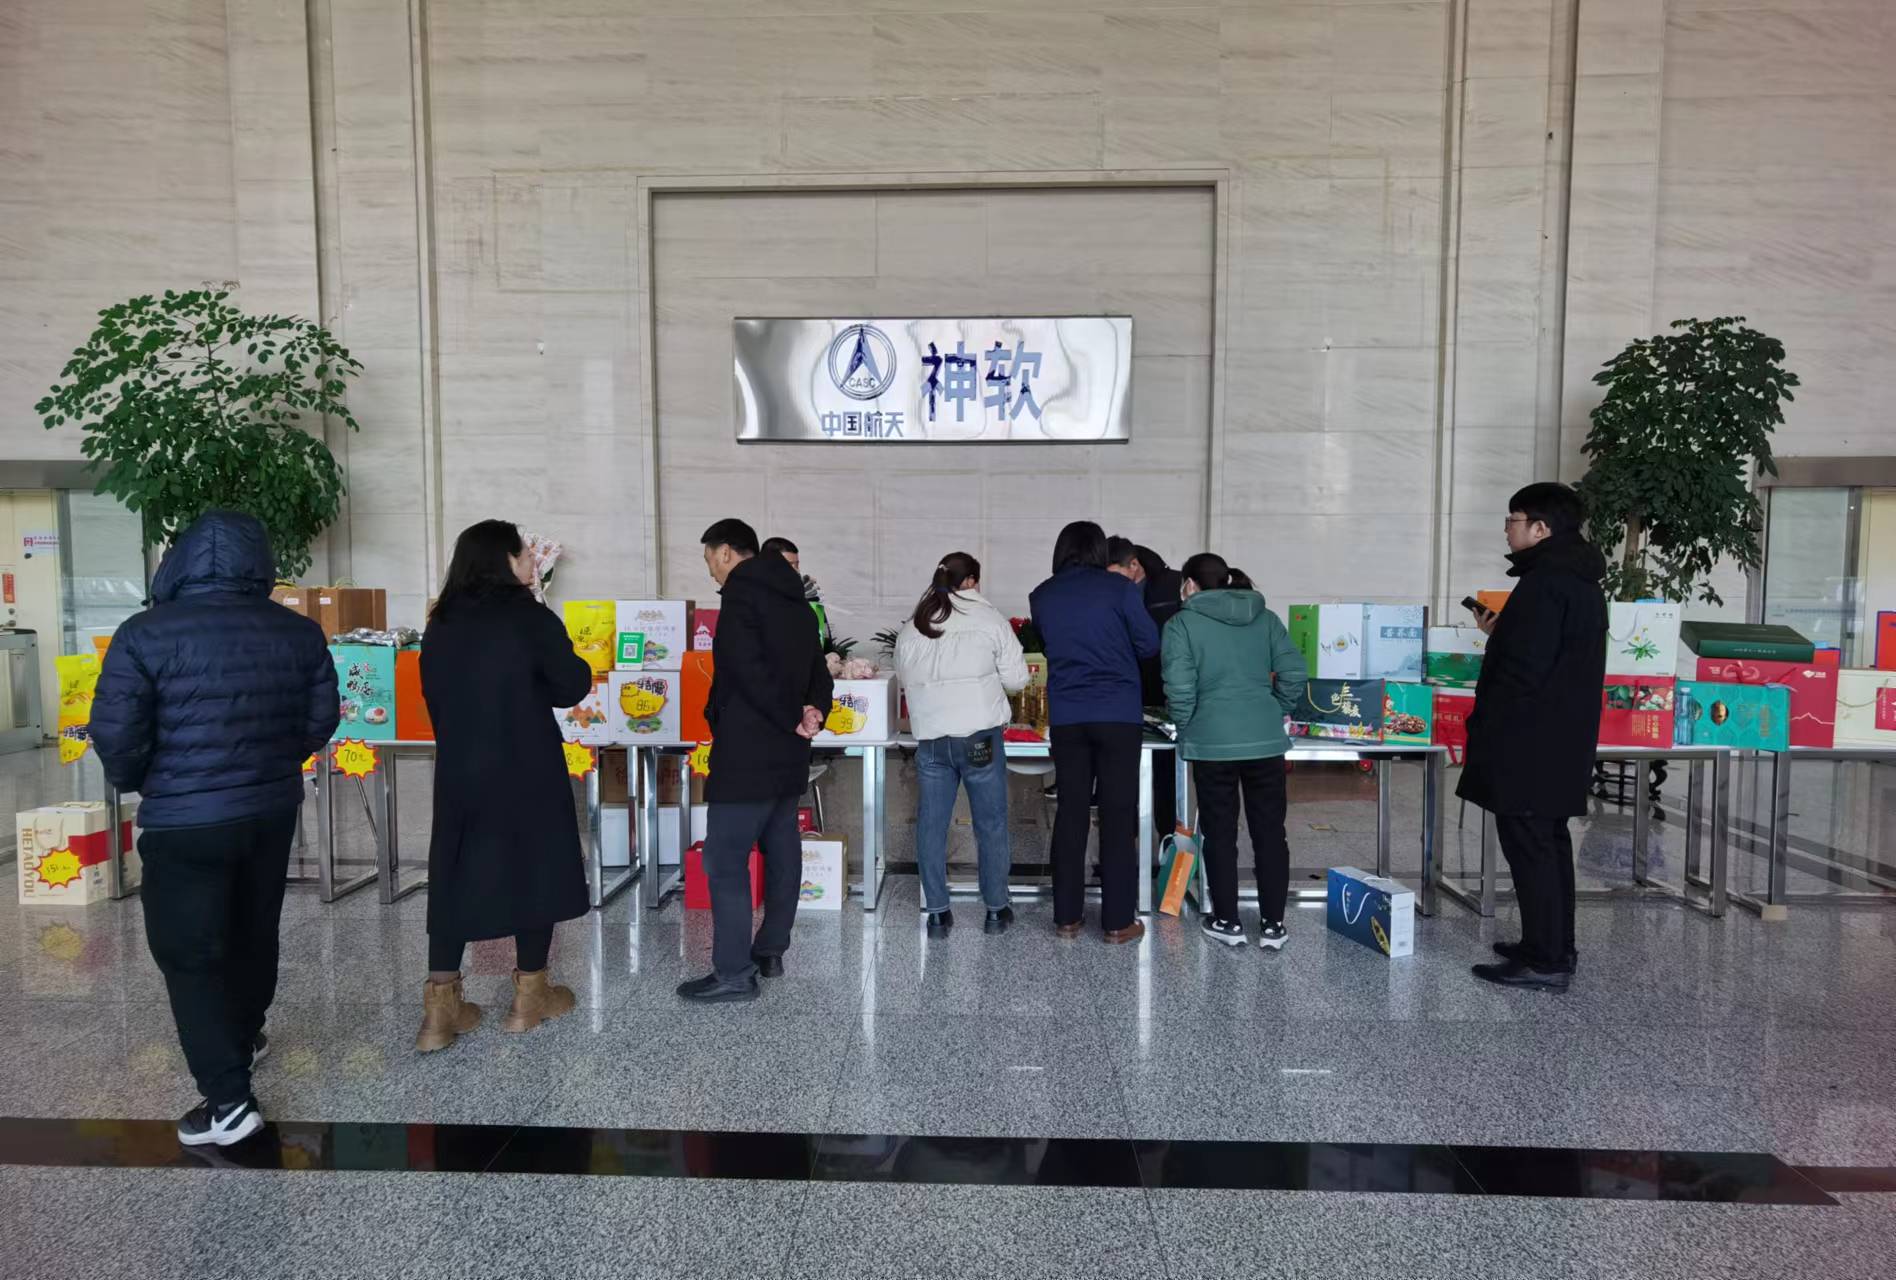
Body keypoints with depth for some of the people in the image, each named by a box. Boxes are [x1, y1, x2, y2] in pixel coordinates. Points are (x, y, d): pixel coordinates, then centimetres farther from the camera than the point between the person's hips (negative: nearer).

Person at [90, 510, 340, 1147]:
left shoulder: (146, 634, -16)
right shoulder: (299, 632, -4)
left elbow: (116, 737, -15)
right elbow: (321, 721, 3)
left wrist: (137, 782, 6)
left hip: (184, 822, -5)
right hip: (272, 809, 5)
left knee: (188, 954, 6)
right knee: (254, 931, 23)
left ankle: (228, 1099, 6)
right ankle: (244, 1036, 45)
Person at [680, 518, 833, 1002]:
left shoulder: (741, 594, -13)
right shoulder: (791, 598, 15)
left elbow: (749, 670, -23)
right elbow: (817, 666, 12)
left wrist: (793, 720, -14)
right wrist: (813, 711, -5)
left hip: (746, 756, -9)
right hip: (788, 755, 9)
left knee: (725, 860, -3)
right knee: (781, 850, 15)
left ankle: (734, 973, -1)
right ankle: (771, 951, 26)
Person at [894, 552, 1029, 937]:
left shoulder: (911, 627, 8)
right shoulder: (988, 617, -3)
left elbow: (904, 677, 15)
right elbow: (1016, 678, -1)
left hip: (930, 738, 3)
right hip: (979, 733, -3)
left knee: (931, 824, 10)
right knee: (991, 823, 10)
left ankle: (937, 913, 15)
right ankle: (996, 909, 19)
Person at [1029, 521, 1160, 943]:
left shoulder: (1041, 596, 6)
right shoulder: (1119, 588, -5)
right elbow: (1149, 644, -1)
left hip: (1066, 717, 3)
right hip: (1118, 715, -3)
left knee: (1071, 814, 10)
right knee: (1117, 817, 2)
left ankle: (1066, 917, 14)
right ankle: (1118, 922, 7)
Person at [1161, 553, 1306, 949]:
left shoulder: (1182, 623, -2)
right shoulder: (1266, 618, 9)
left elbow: (1179, 689, -11)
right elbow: (1295, 675, 1)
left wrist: (1186, 731, 4)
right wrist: (1277, 712, 15)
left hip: (1213, 742, -3)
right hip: (1266, 740, 3)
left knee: (1220, 834, 9)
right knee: (1270, 833, 10)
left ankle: (1227, 922, 17)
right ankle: (1272, 925, 16)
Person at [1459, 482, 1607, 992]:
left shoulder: (1544, 582, -18)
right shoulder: (1582, 581, 15)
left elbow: (1522, 671, -22)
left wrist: (1482, 730, -15)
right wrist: (1501, 632, 17)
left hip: (1529, 743, -10)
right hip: (1564, 740, 10)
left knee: (1528, 844, -4)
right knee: (1549, 841, 17)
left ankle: (1544, 960, 2)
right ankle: (1555, 948, 26)